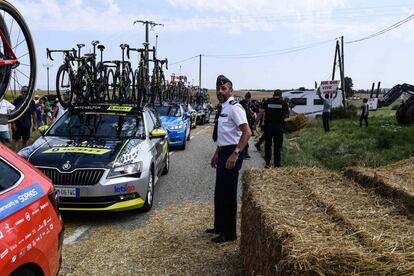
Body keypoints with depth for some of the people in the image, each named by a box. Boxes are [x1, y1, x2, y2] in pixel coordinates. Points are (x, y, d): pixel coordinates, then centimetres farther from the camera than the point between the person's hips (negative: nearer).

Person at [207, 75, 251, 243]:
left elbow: (247, 132, -23)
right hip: (223, 153, 9)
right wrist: (217, 153, 24)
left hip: (231, 153, -9)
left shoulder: (234, 108, -15)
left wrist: (235, 154, -27)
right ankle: (219, 226, 34)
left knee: (228, 193, 0)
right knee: (220, 192, 18)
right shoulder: (222, 108, 13)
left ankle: (229, 233, 13)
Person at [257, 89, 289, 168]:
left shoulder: (267, 102, 1)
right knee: (278, 146, 4)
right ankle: (277, 165, 3)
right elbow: (287, 115, 5)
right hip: (279, 126, -1)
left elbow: (260, 113, -3)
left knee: (267, 145, 13)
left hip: (268, 126, 1)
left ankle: (267, 163, 14)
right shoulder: (283, 103, 0)